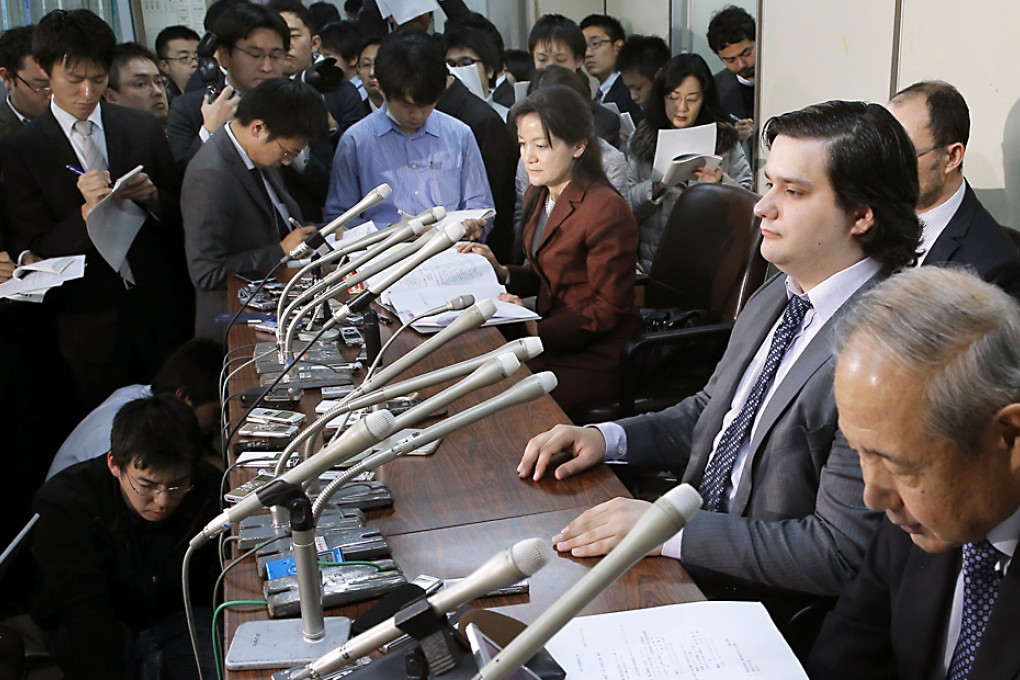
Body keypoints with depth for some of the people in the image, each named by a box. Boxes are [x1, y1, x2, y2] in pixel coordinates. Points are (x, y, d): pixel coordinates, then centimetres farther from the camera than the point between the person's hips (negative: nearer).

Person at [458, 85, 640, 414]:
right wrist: (501, 271, -1)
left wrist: (538, 330, -21)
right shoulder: (537, 197, 8)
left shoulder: (606, 210, -19)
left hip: (596, 356, -8)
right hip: (552, 338, 8)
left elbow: (608, 309, -16)